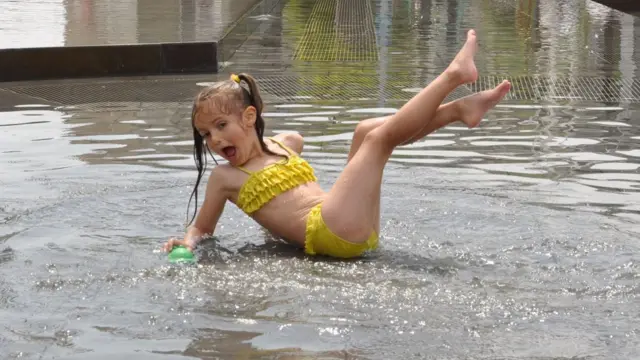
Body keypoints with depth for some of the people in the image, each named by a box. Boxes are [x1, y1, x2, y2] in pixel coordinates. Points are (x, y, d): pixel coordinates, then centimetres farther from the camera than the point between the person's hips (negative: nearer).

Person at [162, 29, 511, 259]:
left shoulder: (282, 145, 24)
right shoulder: (224, 177, 6)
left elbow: (297, 137, 47)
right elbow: (202, 228, 11)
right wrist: (187, 241, -9)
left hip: (359, 230, 8)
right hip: (327, 231, -8)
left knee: (368, 131, 8)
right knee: (381, 137, -10)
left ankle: (460, 109, 4)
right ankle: (454, 74, -8)